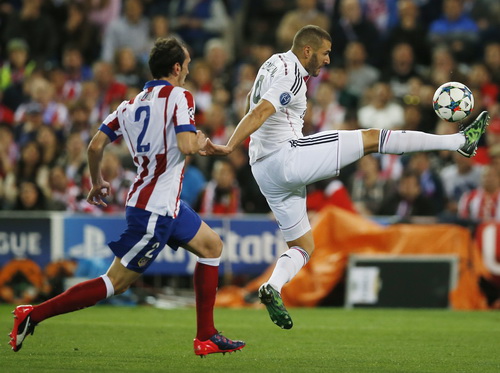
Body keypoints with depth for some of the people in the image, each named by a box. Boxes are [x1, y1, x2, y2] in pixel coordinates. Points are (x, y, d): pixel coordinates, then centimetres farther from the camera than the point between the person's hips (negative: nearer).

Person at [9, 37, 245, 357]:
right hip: (155, 210, -9)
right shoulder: (179, 96, -10)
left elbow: (96, 145, 5)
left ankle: (207, 337, 18)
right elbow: (186, 145, -23)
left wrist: (97, 182, 21)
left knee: (212, 246, 19)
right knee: (116, 283, -7)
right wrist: (200, 141, 0)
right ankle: (33, 315, -6)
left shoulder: (131, 104, 10)